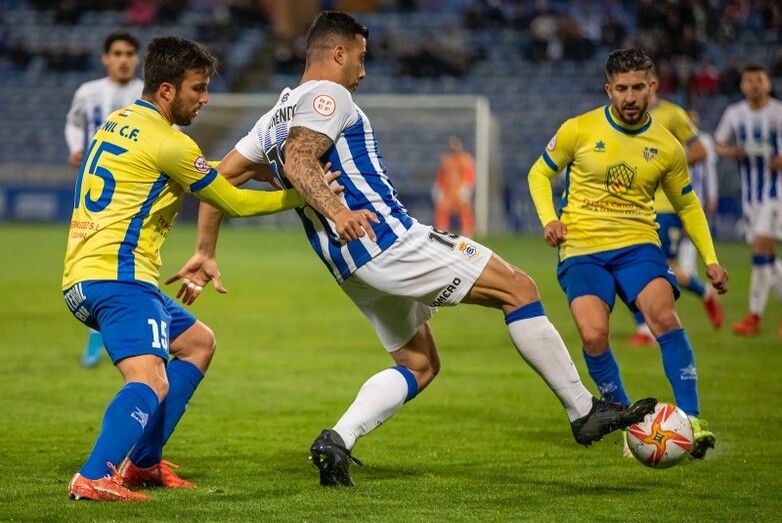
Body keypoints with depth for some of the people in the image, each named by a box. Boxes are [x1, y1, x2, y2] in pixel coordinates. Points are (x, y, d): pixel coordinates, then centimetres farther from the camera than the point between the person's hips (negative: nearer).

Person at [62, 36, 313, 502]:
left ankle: (143, 463, 21)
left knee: (198, 343, 24)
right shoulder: (167, 143, -11)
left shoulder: (120, 120, 17)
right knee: (151, 383, -26)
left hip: (84, 279, 10)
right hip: (117, 277, -10)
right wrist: (301, 196, 9)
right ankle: (93, 478, -44)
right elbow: (234, 203, 0)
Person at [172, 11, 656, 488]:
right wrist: (336, 210, -38)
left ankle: (337, 440, -1)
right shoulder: (327, 96, -7)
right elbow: (298, 161, -24)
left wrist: (205, 253, 19)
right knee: (519, 288, -4)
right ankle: (584, 411, -2)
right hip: (390, 239, -10)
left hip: (352, 265, 10)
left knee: (419, 365, 17)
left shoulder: (278, 116, 19)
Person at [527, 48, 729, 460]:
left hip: (637, 244, 1)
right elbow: (539, 173, 11)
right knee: (594, 336, -22)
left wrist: (710, 259, 11)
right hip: (582, 249, -1)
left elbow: (687, 205, 18)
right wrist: (549, 219, -6)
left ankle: (691, 419, -19)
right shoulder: (579, 130, -3)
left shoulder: (667, 147, 3)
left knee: (663, 316, -27)